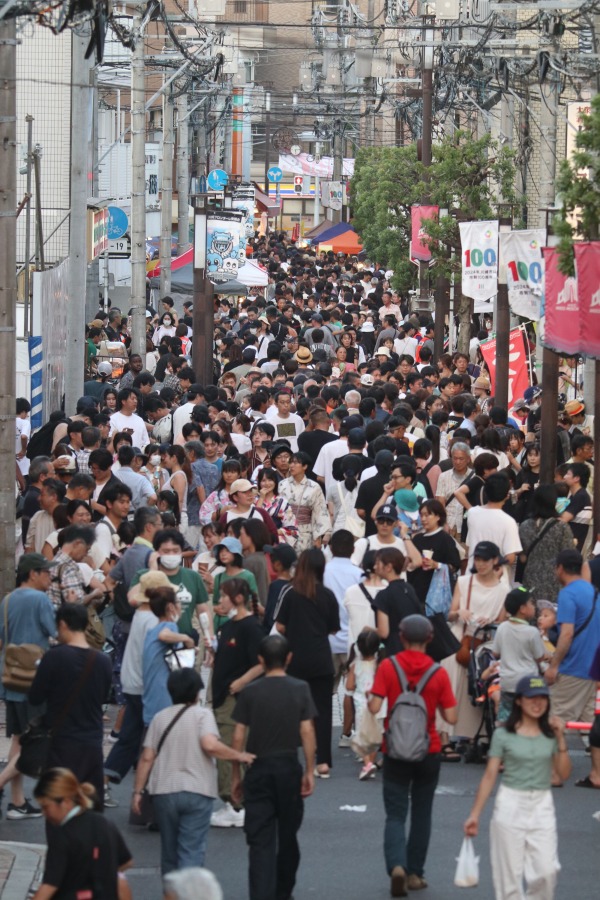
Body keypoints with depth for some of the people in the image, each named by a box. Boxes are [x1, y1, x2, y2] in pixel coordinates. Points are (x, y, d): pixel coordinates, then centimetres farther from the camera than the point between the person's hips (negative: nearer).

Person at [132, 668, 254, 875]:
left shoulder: (160, 718, 8)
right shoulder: (202, 714, -4)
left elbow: (146, 758, 5)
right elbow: (210, 745, -20)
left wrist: (137, 792, 10)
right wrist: (239, 756, -8)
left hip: (164, 791, 4)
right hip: (197, 792, -4)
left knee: (169, 851, 16)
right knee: (192, 852, -6)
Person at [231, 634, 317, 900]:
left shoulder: (250, 692, -3)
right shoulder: (300, 689, -3)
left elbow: (238, 736, -3)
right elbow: (307, 731, -7)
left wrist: (236, 775, 6)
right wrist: (309, 771, -2)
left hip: (258, 769, -1)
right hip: (289, 768, 1)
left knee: (260, 840, -2)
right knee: (287, 836, 17)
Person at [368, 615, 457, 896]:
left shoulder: (388, 667, -9)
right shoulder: (438, 673, -7)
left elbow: (375, 707, -15)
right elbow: (450, 717, -7)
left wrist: (369, 700, 6)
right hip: (428, 752, 1)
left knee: (395, 815, 3)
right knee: (421, 814, 16)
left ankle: (396, 865, -20)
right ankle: (415, 873, 19)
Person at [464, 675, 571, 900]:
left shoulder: (551, 734, 6)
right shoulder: (503, 735, -2)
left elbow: (564, 773, 2)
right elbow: (489, 776, -2)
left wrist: (561, 740, -7)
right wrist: (475, 814, -5)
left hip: (542, 806, 2)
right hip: (510, 804, -2)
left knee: (547, 871, -9)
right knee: (509, 873, 1)